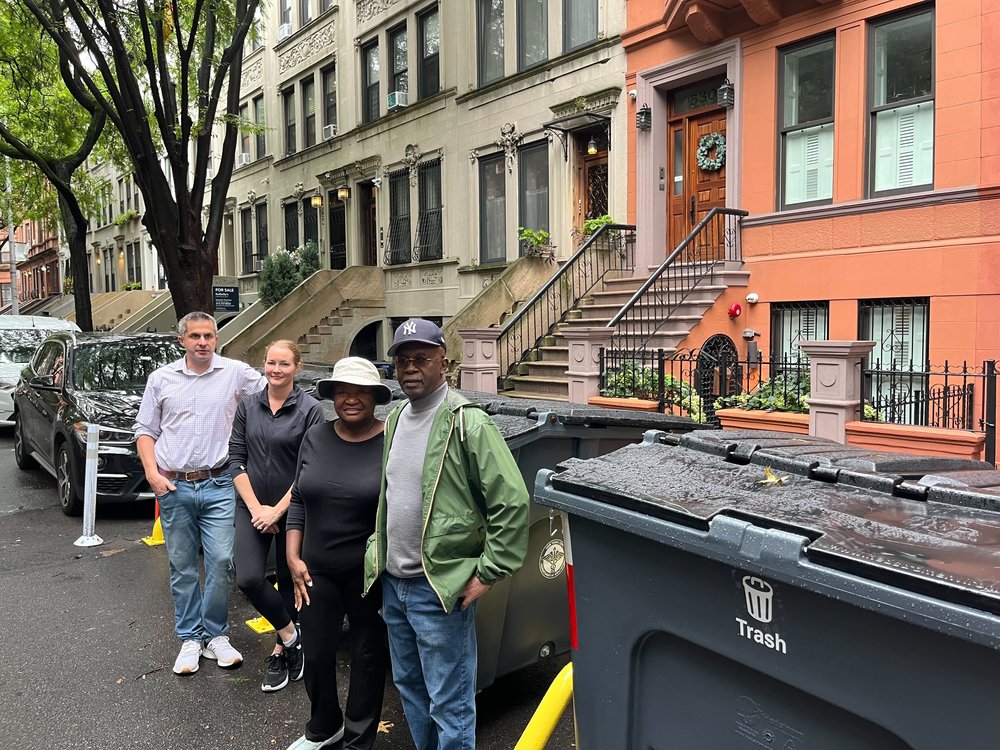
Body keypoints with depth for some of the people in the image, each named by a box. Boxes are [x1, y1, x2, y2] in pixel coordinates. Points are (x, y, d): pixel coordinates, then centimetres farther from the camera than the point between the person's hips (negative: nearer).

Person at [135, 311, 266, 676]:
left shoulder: (236, 373, 0)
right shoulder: (161, 378, 6)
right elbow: (145, 430, 10)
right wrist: (152, 473, -2)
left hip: (219, 485, -2)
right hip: (173, 487, 2)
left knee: (221, 561, -5)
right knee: (182, 566, 9)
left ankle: (216, 635, 13)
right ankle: (190, 639, 22)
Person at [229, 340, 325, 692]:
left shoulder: (310, 410, -9)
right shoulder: (248, 407, 2)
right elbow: (236, 459, 1)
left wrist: (277, 510, -13)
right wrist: (255, 507, -8)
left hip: (292, 510, -2)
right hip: (252, 508, 2)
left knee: (289, 581, 10)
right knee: (249, 579, -12)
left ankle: (280, 652, 29)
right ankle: (291, 636, 10)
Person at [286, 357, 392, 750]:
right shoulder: (315, 439, 1)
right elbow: (299, 500, 8)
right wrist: (293, 557, 3)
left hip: (368, 572, -4)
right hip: (317, 569, 4)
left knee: (367, 654, 13)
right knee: (316, 653, 16)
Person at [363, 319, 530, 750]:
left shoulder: (468, 423, -15)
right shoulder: (393, 422, 9)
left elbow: (512, 502, -18)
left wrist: (488, 573, -15)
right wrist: (376, 554, 14)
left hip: (440, 588, -7)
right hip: (392, 583, 8)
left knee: (449, 704, 3)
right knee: (409, 687, 22)